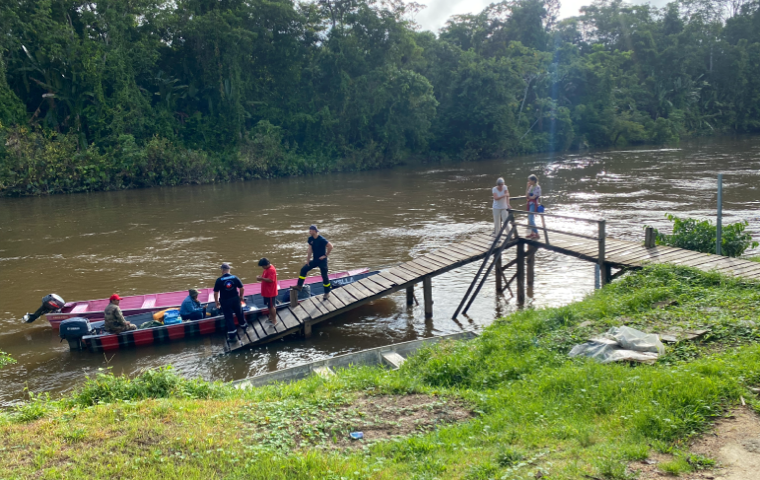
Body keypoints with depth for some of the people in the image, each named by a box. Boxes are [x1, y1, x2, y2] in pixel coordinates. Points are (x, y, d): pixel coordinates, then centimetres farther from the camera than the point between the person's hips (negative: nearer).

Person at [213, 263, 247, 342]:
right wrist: (241, 296, 16)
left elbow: (215, 293, -8)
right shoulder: (235, 278, -6)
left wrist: (216, 302, 5)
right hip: (235, 299, 2)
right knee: (239, 313, 25)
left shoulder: (219, 280, -12)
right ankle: (243, 325, 48)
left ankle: (232, 335, 9)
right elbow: (242, 288, -2)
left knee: (228, 317, 7)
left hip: (225, 301, -2)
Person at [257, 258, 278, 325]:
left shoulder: (271, 270, -25)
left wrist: (261, 278, -26)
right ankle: (271, 317, 34)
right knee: (269, 305, 20)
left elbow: (270, 280, -31)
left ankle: (274, 320, 13)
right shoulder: (267, 268, 6)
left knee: (272, 306, 2)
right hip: (267, 291, 10)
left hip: (270, 292, -10)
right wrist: (261, 277, -3)